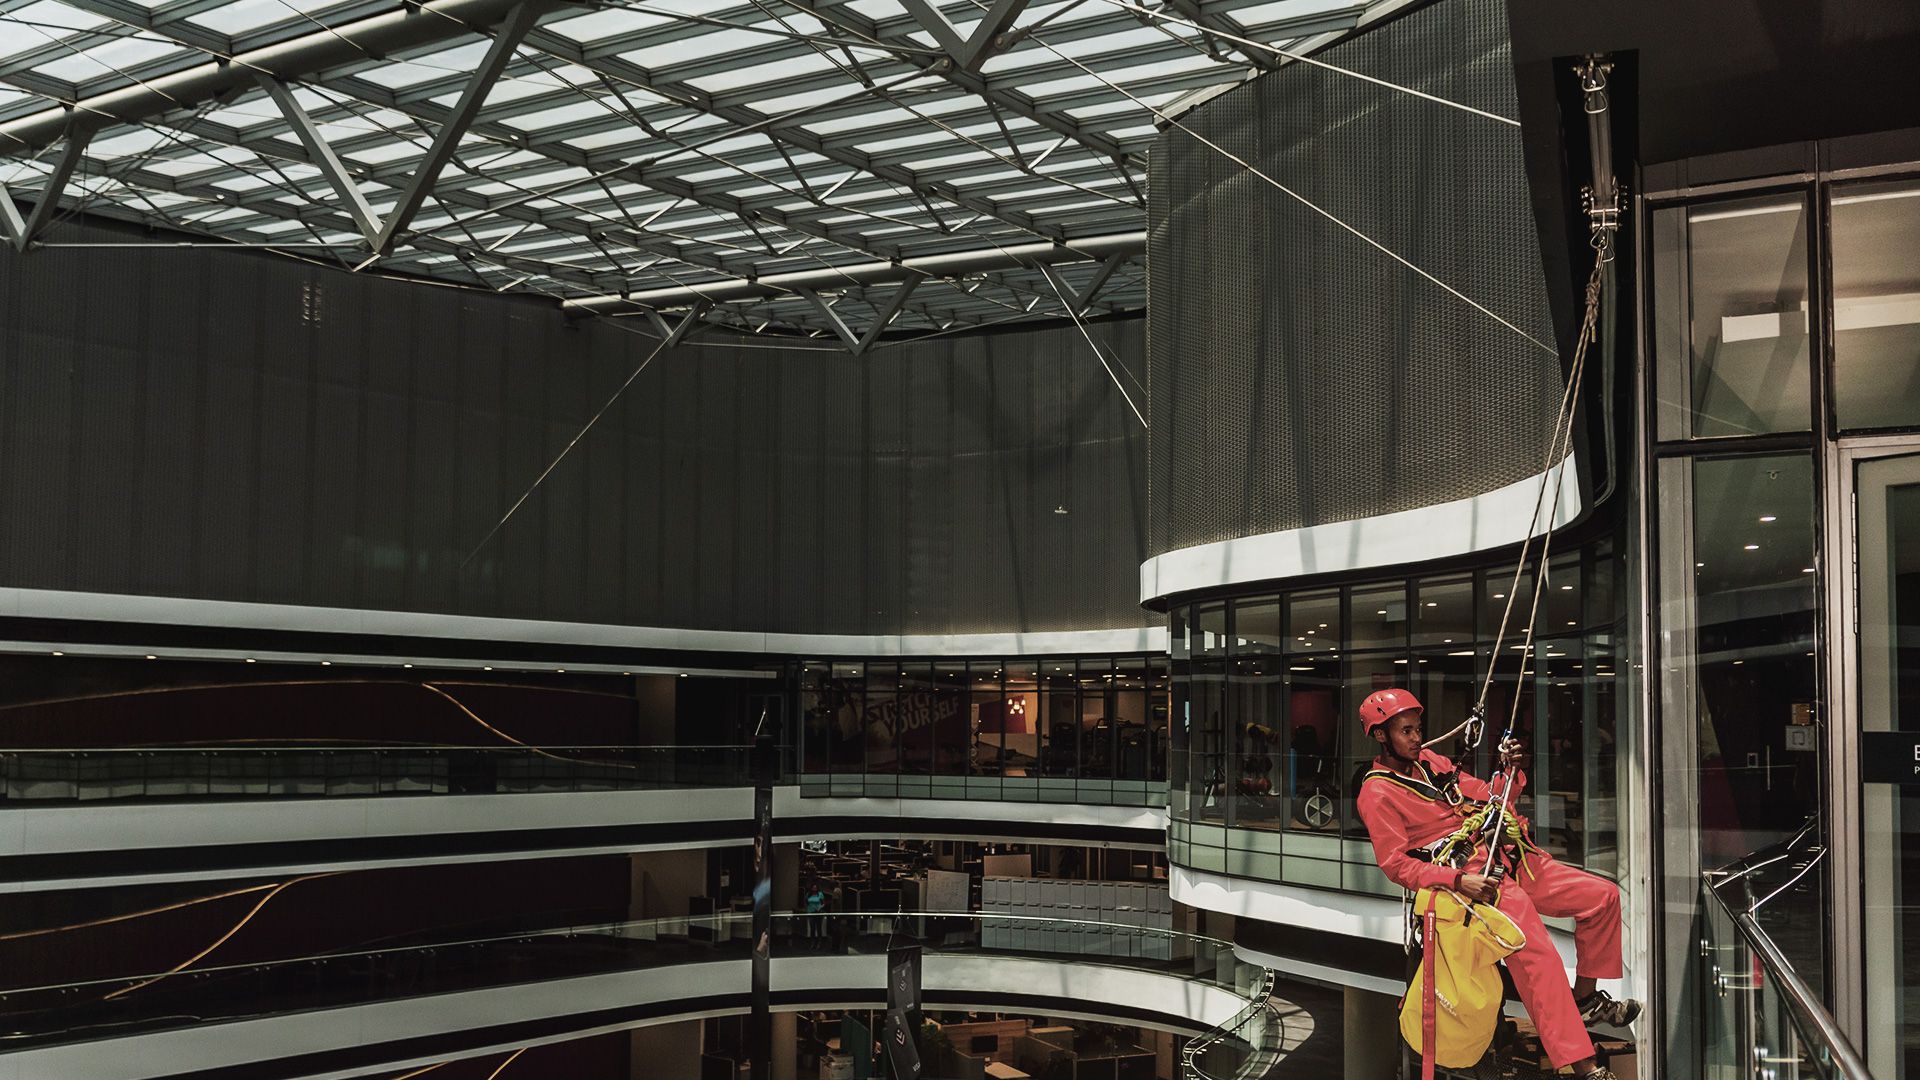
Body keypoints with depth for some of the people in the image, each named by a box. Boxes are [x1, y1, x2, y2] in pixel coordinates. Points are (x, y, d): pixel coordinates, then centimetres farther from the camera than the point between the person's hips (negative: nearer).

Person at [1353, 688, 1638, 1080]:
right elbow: (1396, 864, -12)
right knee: (1538, 956, -26)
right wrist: (1458, 880, -22)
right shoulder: (1377, 794, -5)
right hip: (1478, 880, -8)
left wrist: (1511, 771, -1)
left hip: (1512, 858, 8)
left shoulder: (1430, 761, 17)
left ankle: (1585, 999, 19)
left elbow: (1488, 799, 20)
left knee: (1603, 896, 6)